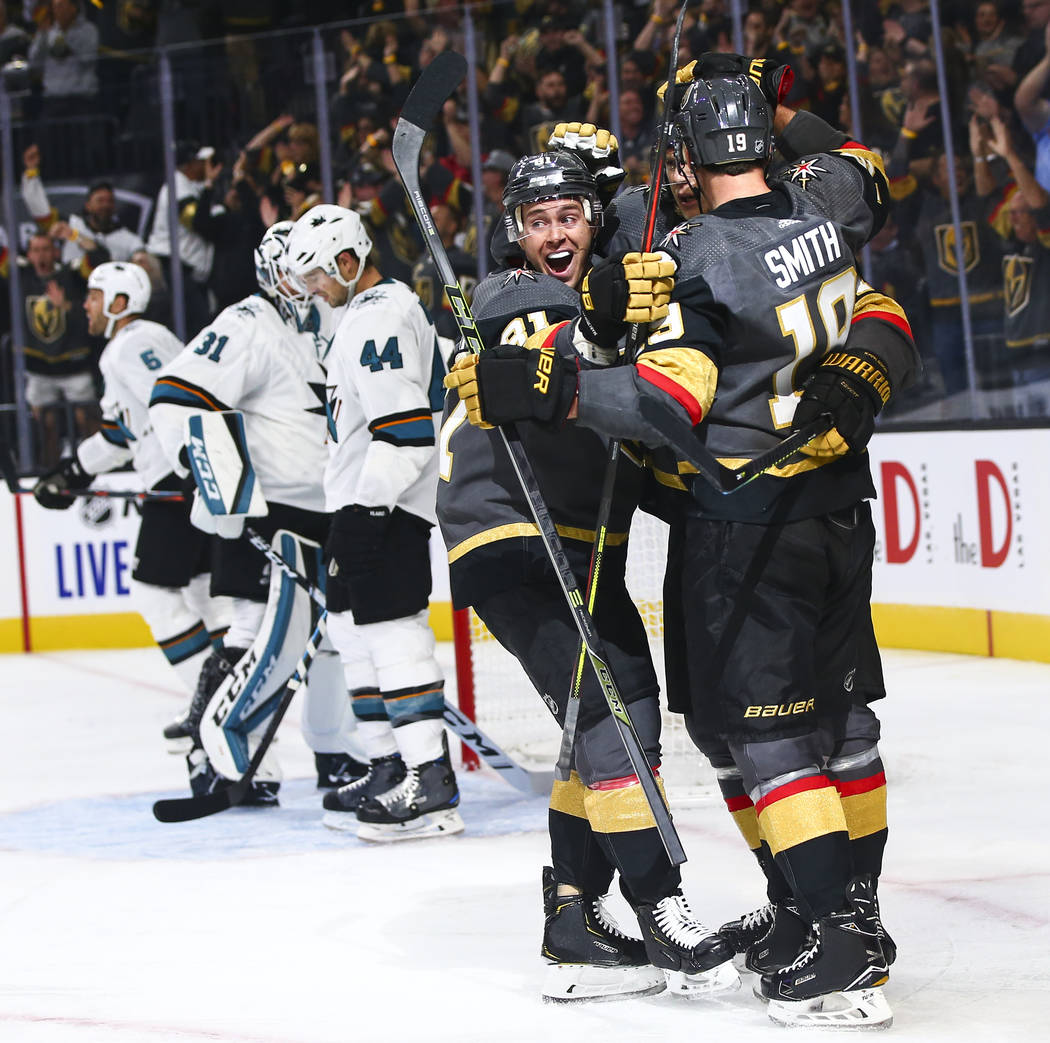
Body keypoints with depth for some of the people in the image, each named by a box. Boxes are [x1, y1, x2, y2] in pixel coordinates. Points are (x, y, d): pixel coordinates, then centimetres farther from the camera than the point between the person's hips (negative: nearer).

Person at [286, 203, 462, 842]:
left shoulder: (379, 318, -15)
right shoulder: (388, 306, 19)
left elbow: (404, 425, -24)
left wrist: (371, 504, -23)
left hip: (385, 503, -11)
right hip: (365, 501, 11)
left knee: (391, 629, -13)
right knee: (355, 628, 15)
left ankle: (431, 788, -15)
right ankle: (391, 770, 20)